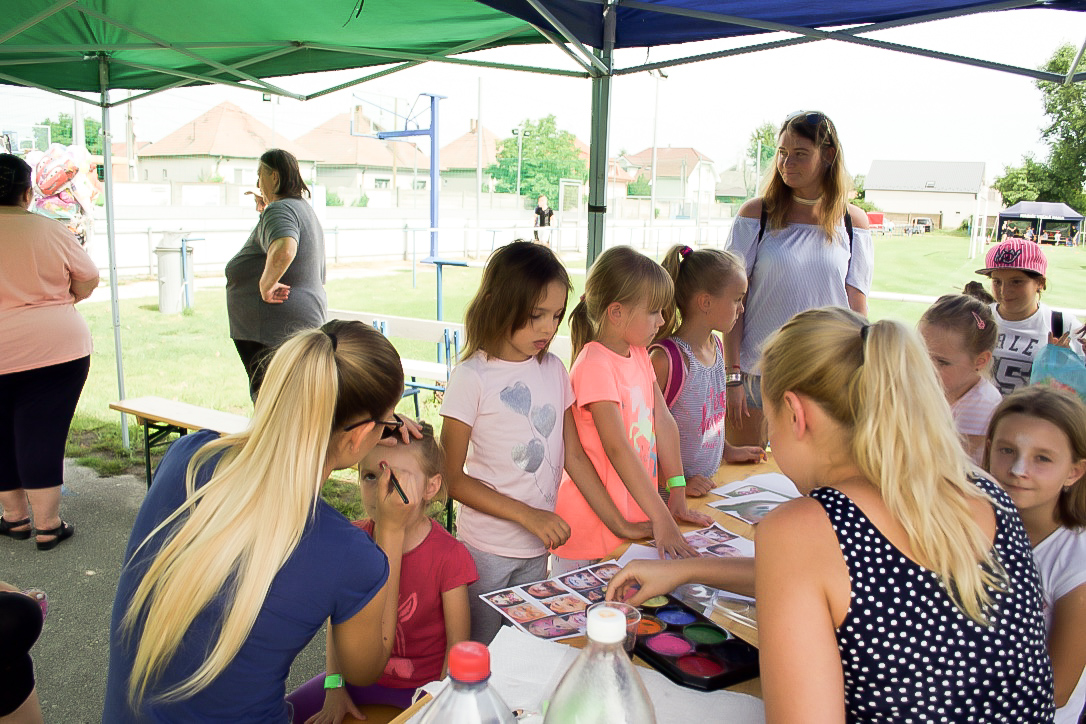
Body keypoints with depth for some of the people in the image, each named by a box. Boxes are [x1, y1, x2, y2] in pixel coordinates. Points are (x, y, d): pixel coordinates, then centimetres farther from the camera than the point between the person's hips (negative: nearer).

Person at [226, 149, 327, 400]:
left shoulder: (279, 209, -15)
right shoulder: (304, 209, 17)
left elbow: (284, 250, -39)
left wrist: (266, 285, -24)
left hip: (273, 330, -11)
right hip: (307, 320, 11)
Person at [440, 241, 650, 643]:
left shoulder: (553, 370, 1)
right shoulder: (472, 378, -15)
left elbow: (574, 455, 6)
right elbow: (452, 477, -14)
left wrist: (620, 524, 4)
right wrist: (528, 514, -19)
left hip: (538, 548, 5)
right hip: (487, 549, -5)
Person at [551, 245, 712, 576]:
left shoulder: (639, 354, 8)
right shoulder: (595, 364, -19)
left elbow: (663, 421, 9)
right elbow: (617, 447, -25)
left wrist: (677, 497, 6)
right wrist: (661, 518, -27)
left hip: (636, 518, 8)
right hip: (593, 522, -8)